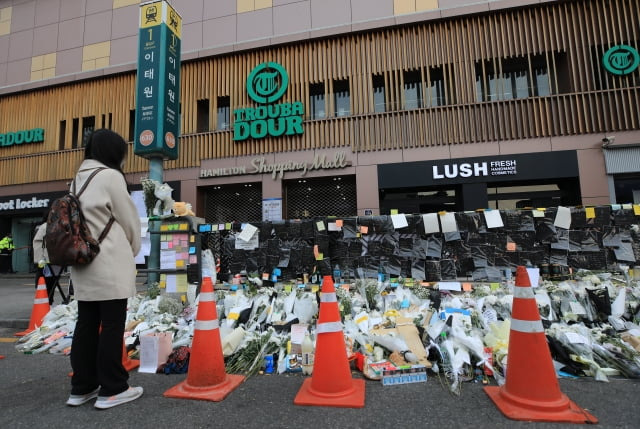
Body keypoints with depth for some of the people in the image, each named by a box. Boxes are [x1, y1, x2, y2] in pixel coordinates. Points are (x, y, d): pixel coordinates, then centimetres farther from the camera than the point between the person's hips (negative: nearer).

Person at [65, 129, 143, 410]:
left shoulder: (78, 179, 15)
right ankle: (112, 390, 9)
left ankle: (82, 387, 23)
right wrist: (132, 251, 9)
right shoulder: (110, 176, -10)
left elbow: (83, 220, 17)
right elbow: (129, 220, -8)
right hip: (110, 264, -8)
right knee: (112, 326, -1)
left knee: (86, 325, 13)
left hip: (83, 262, 9)